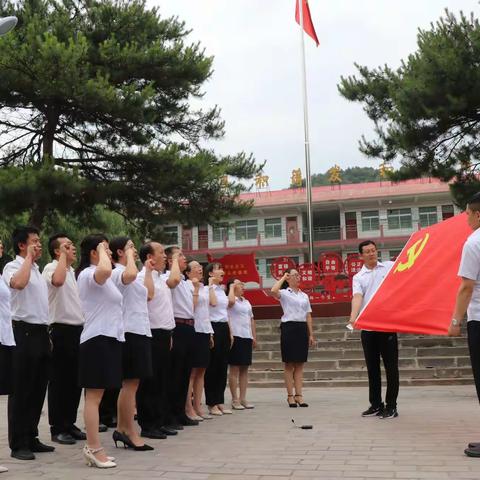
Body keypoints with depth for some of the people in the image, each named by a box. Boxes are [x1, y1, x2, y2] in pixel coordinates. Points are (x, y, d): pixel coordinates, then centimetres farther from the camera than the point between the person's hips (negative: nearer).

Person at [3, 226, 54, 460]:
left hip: (40, 332, 8)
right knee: (21, 391, -3)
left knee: (38, 389, 11)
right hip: (24, 332, -8)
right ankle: (18, 444, 5)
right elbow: (18, 283, -32)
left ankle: (31, 438, 21)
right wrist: (28, 257, -18)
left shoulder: (36, 269, 19)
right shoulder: (13, 266, -7)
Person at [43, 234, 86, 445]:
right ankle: (57, 428, 9)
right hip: (62, 330, -8)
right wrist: (63, 255, -22)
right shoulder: (51, 268, -9)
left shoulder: (72, 271, 18)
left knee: (75, 380, 12)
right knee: (59, 381, 0)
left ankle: (69, 424, 22)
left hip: (77, 329, 8)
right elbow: (58, 281, -35)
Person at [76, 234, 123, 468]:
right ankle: (94, 448, -4)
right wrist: (101, 252, -19)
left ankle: (93, 448, 15)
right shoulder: (88, 274, -12)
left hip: (108, 337, 10)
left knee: (96, 396, 10)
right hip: (98, 339, -10)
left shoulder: (101, 278, 21)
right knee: (93, 396, -7)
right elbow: (105, 270, -36)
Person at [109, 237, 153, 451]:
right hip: (130, 332, -10)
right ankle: (130, 432, 0)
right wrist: (130, 256, -18)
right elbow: (131, 275, -35)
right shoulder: (118, 272, -10)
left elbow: (149, 294, 25)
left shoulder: (127, 274, 20)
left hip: (140, 331, 10)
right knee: (130, 383, -6)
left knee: (129, 384, 12)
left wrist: (148, 270, 26)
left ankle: (122, 429, 19)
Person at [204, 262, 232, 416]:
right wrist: (210, 285, -18)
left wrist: (230, 332, 18)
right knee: (212, 366, -3)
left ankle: (220, 401, 16)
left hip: (224, 328, 8)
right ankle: (211, 403, 5)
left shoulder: (222, 290, 18)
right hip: (213, 328, -8)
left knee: (223, 366, 9)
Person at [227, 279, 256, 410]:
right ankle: (235, 400, 3)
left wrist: (254, 336, 16)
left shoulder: (246, 302, 20)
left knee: (244, 369, 8)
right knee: (234, 369, -3)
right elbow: (231, 301, -29)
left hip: (247, 337, 7)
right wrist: (232, 287, -13)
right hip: (236, 336, -7)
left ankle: (243, 398, 14)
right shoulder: (229, 300, -4)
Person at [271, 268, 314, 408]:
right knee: (289, 364, 0)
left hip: (302, 328, 5)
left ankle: (299, 395, 8)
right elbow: (273, 291, -24)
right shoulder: (284, 293, 0)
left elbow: (308, 316, 15)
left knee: (300, 364, 5)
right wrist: (283, 277, -10)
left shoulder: (304, 295, 17)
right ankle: (290, 395, 5)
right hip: (289, 327, -5)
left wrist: (311, 334, 8)